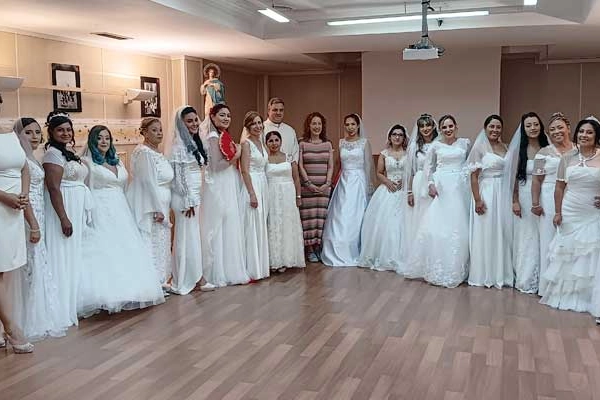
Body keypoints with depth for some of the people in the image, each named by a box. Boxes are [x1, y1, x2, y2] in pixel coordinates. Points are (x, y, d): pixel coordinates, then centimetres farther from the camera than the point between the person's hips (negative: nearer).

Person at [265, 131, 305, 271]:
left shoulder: (289, 158, 6)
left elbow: (296, 178, 7)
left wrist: (298, 196, 2)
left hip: (288, 195, 1)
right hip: (271, 196, -1)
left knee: (288, 225, 3)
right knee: (273, 226, 0)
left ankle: (286, 259, 12)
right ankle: (275, 260, 6)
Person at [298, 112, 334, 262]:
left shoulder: (327, 144, 11)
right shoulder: (302, 144, 2)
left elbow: (330, 166, 8)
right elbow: (300, 166, -1)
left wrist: (327, 183, -4)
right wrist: (308, 183, -9)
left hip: (324, 186, 3)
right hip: (307, 186, -3)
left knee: (322, 216, 1)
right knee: (308, 216, -4)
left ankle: (319, 247, 10)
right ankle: (309, 249, 3)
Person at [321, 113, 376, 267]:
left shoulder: (364, 142, 0)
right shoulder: (341, 142, 10)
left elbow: (368, 165, -2)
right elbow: (339, 164, 13)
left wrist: (369, 187, -6)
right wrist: (336, 181, 4)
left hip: (359, 182, -3)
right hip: (344, 182, 4)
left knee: (356, 219, -2)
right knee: (339, 219, 0)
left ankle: (355, 253, 9)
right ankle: (339, 254, 9)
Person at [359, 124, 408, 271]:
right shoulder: (384, 153, 8)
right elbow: (379, 173, 9)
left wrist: (404, 181, -12)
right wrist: (388, 182, -7)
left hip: (403, 191, -1)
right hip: (387, 190, 1)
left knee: (400, 223, -7)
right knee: (383, 223, -5)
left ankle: (399, 258, 2)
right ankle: (383, 257, 5)